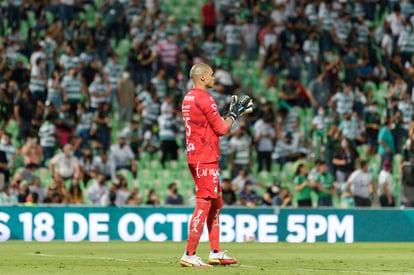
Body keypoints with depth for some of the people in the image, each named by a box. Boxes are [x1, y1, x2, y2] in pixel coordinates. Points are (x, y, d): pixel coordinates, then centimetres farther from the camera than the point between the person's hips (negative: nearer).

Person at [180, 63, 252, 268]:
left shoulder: (187, 99, 14)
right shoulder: (205, 99, -15)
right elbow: (221, 129, -11)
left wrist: (233, 112, 19)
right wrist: (235, 113, 2)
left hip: (194, 157, 10)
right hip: (205, 159, -10)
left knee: (216, 203, 16)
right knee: (204, 204, -9)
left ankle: (215, 252, 19)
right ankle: (189, 255, -11)